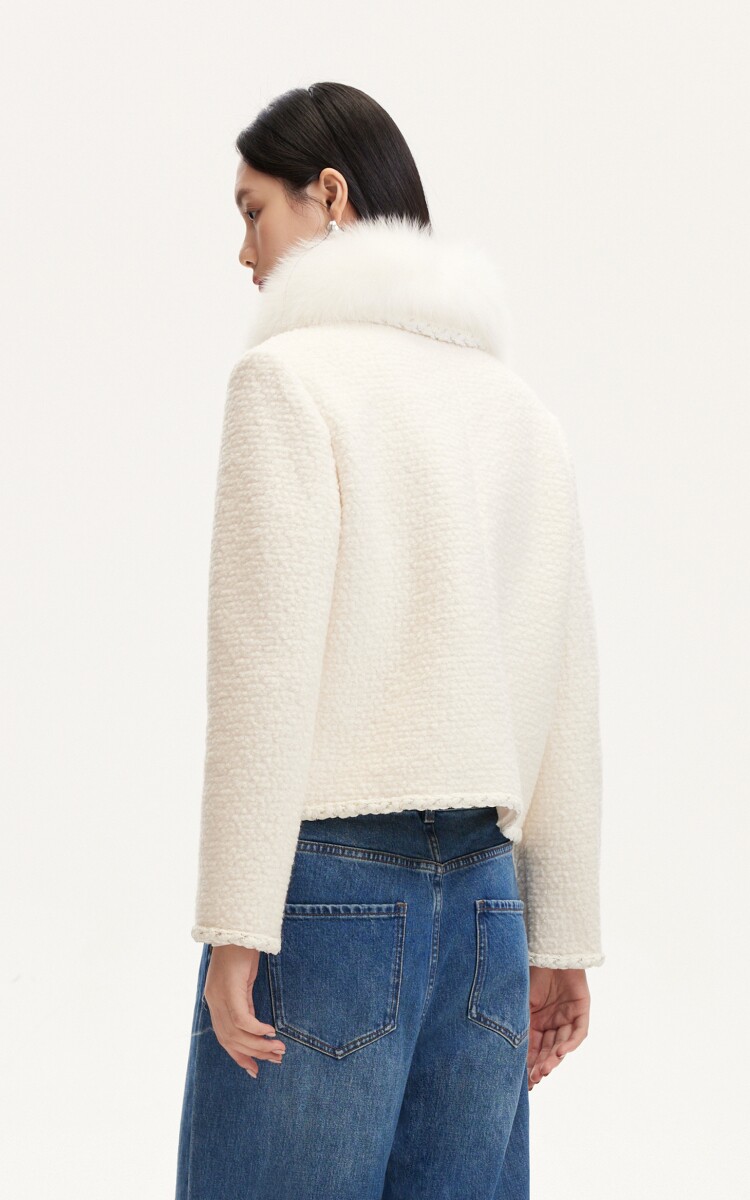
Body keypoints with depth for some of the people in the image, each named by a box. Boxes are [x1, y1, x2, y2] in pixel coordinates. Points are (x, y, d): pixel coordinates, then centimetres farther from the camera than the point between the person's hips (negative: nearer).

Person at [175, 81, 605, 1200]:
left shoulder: (292, 375, -4)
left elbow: (268, 668, -13)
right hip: (483, 891, 7)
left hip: (328, 882, -6)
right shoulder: (523, 408, 16)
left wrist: (236, 929, -12)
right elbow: (566, 697, 15)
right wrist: (563, 941, 18)